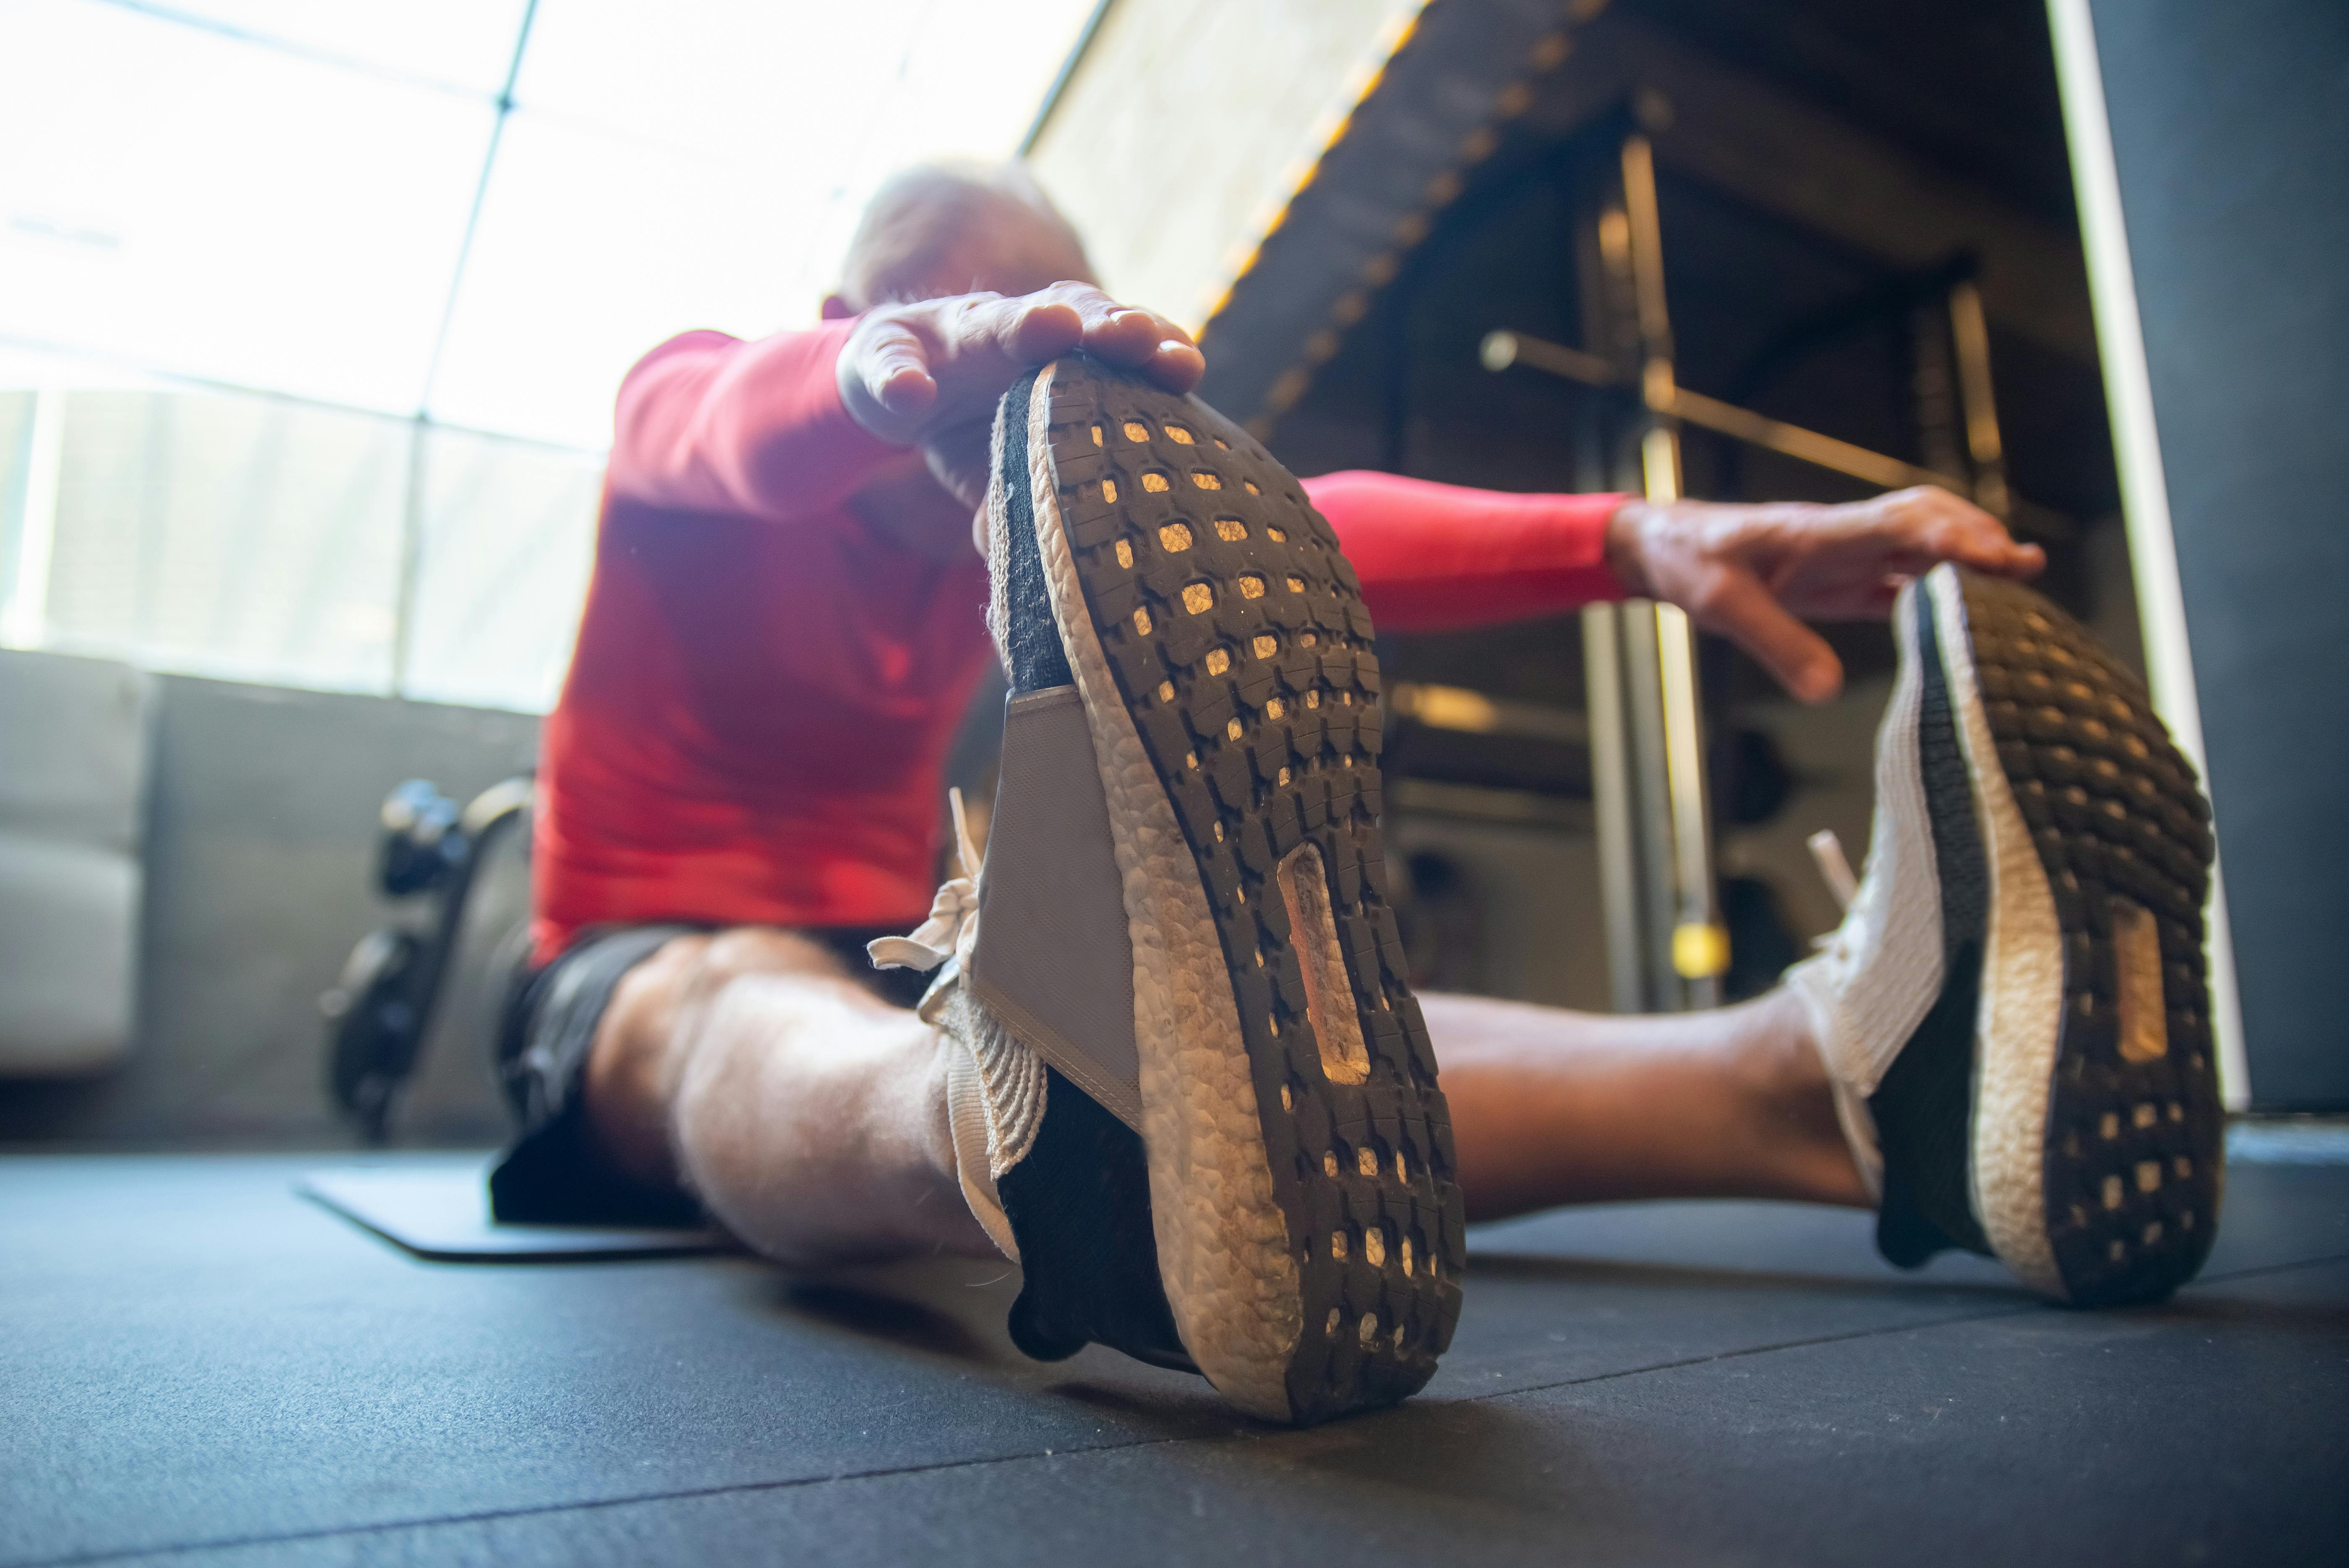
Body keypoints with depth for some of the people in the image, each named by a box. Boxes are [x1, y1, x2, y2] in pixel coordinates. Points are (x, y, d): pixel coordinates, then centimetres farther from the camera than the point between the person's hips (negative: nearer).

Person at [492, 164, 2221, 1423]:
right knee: (747, 1027, -43)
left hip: (903, 972, 3)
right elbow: (731, 423, -30)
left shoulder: (1022, 506, 7)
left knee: (1248, 998, -30)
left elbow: (1281, 527, -13)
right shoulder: (686, 401, -1)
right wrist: (894, 372, -57)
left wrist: (1633, 539, -30)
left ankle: (1824, 1078, -52)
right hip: (654, 969, -2)